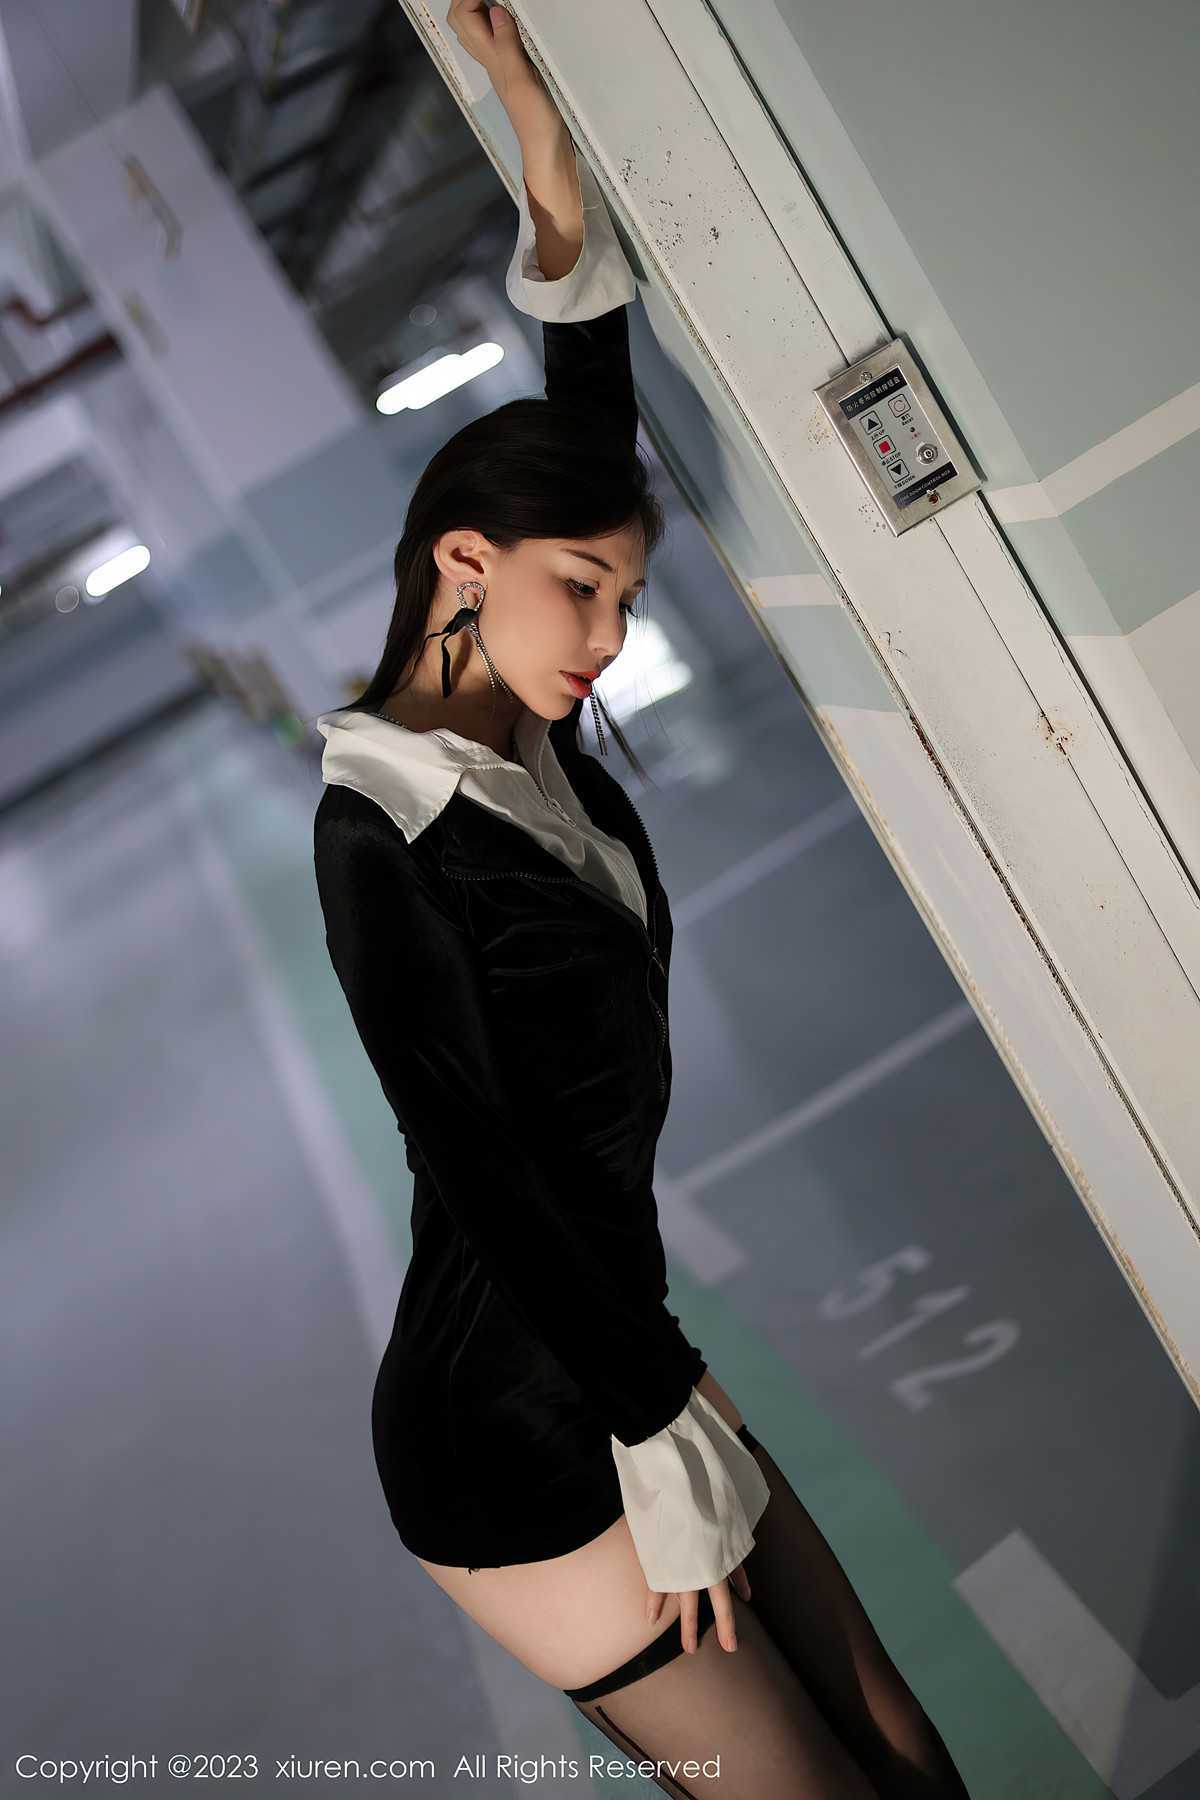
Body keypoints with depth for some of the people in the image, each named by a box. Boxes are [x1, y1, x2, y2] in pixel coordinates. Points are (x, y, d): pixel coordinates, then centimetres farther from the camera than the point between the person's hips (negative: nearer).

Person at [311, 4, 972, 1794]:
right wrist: (660, 1443, -14)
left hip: (615, 1360, 7)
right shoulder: (382, 826, -18)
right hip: (520, 1439, -7)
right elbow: (478, 1173, -19)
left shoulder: (532, 749, 3)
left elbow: (593, 423, 8)